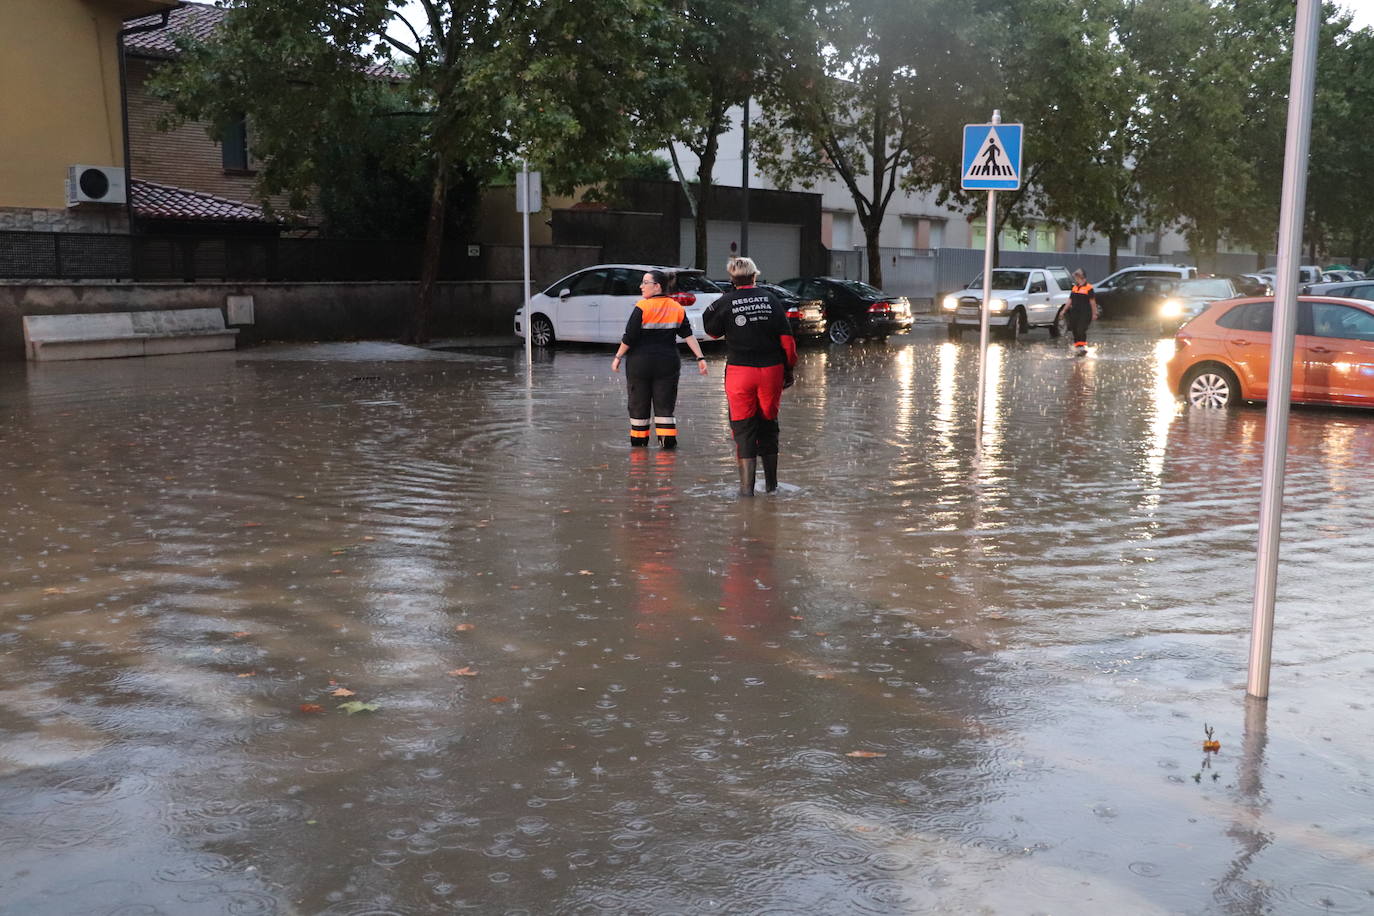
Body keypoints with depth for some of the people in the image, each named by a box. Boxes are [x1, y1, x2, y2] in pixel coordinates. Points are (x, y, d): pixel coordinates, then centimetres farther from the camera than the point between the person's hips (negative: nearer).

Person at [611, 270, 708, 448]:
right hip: (668, 363, 3)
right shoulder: (677, 308, 5)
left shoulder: (642, 307, -10)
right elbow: (689, 335, -1)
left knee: (638, 403, 9)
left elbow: (629, 338, -11)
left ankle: (638, 440, 18)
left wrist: (618, 357, -1)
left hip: (640, 363, -3)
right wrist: (700, 358, 0)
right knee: (665, 404, 6)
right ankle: (668, 440, -1)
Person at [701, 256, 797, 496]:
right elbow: (787, 338, 1)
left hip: (740, 371, -2)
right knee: (768, 423, 15)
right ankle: (771, 482, 22)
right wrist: (789, 369, 9)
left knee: (743, 428, 3)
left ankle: (747, 485, 0)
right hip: (771, 369, 2)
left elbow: (712, 331, 8)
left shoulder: (725, 303, -4)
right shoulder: (770, 299, 3)